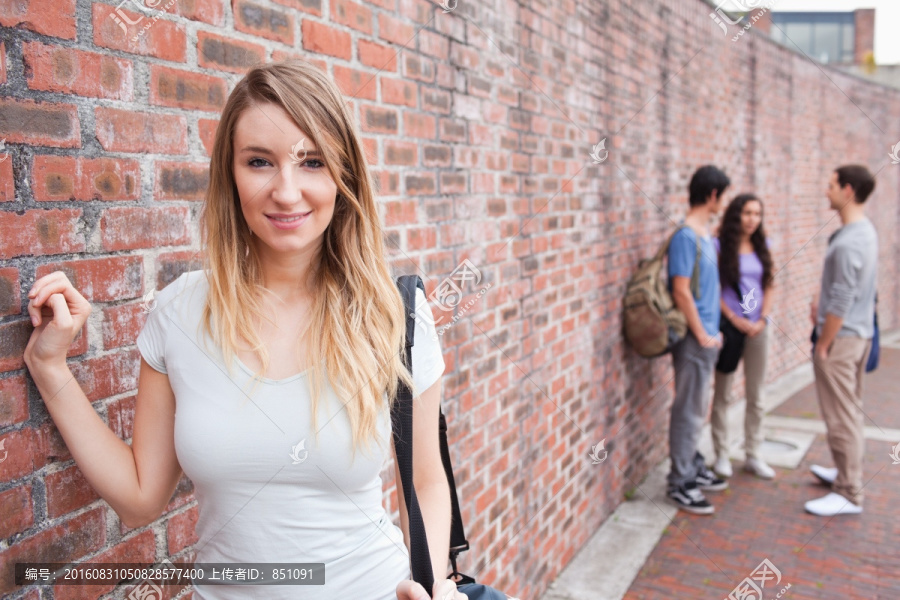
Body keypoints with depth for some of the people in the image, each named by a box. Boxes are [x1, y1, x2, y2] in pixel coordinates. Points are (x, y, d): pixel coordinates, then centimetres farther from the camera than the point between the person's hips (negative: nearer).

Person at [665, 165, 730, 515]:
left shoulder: (706, 233, 11)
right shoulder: (686, 236, -18)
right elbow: (681, 291, -20)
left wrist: (713, 330, 14)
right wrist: (701, 334, -14)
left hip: (707, 335, 9)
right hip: (693, 338, -9)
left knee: (698, 408, 18)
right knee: (688, 412, -1)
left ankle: (695, 469, 31)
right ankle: (679, 484, 9)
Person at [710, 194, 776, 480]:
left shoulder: (761, 247, 9)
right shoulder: (720, 247, -6)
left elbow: (768, 287, 9)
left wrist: (762, 319, -4)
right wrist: (734, 319, -13)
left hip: (757, 327, 5)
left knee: (755, 396, 10)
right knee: (722, 394, 5)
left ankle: (753, 456, 22)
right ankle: (721, 455, 16)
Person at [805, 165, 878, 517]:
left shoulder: (848, 242, -24)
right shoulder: (865, 230, 8)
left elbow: (840, 304, -22)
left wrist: (823, 345, -14)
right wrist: (821, 300, 6)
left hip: (842, 338, -10)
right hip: (860, 333, 10)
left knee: (840, 416, -2)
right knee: (850, 410, 21)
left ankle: (849, 494, 7)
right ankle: (848, 472, 35)